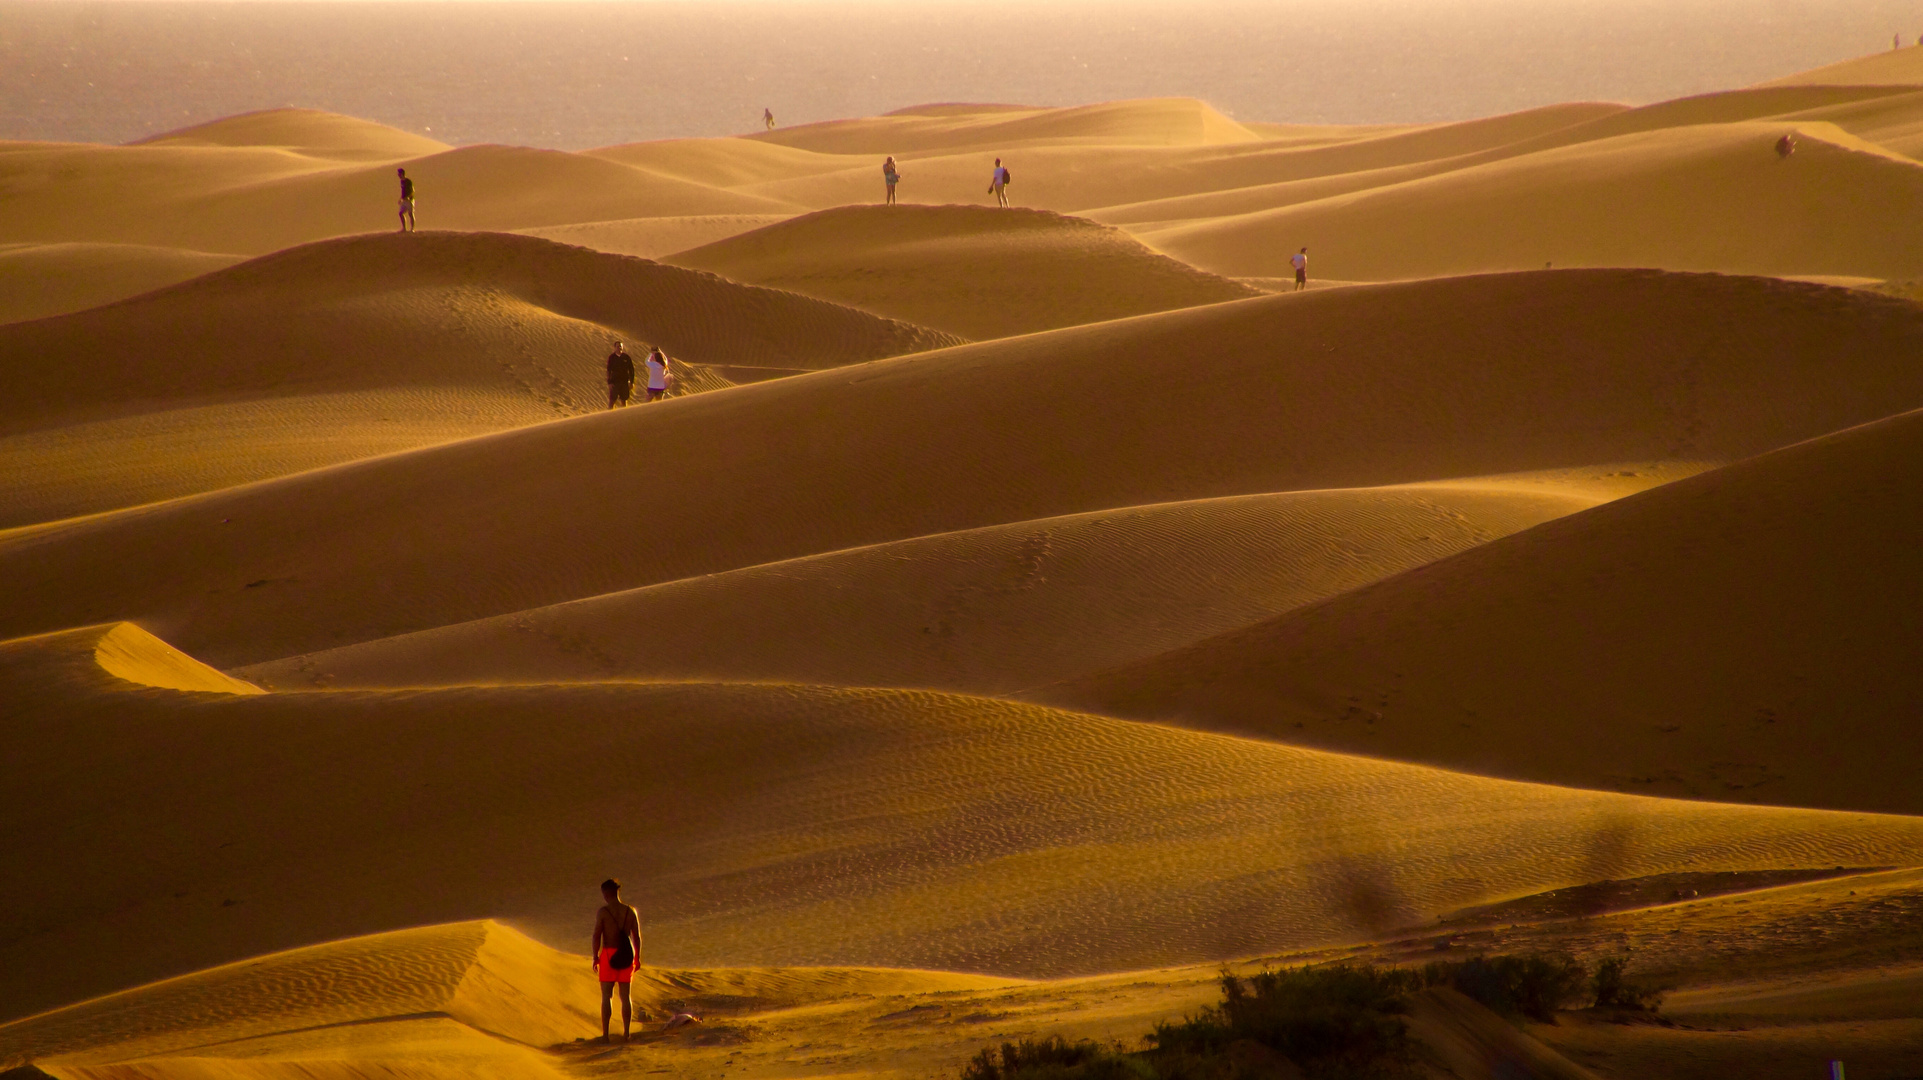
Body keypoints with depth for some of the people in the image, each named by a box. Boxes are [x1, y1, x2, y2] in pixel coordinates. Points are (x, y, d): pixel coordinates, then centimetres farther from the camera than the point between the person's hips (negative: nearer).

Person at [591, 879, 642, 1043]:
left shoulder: (602, 912, -10)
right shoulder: (630, 912, 2)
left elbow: (597, 935, -12)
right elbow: (637, 936, 5)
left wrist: (595, 957, -3)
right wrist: (637, 958, 13)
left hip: (608, 955, -3)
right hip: (626, 955, 4)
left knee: (606, 995, 2)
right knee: (625, 995, 9)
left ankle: (605, 1034, 0)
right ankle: (626, 1033, 7)